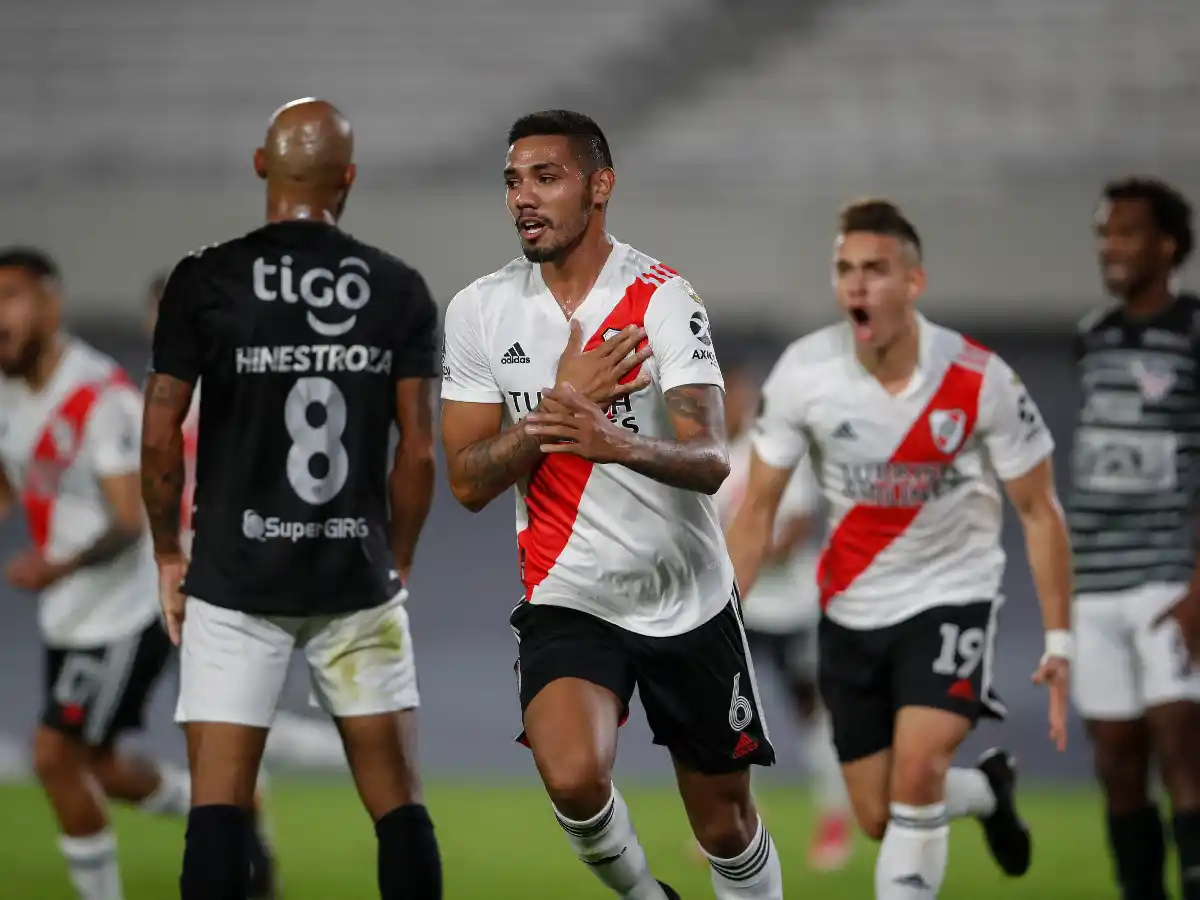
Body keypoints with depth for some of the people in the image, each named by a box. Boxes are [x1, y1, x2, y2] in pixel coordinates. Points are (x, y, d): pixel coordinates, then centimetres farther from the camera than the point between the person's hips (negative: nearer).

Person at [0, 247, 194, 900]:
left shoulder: (104, 398, -23)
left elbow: (130, 524, -27)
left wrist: (61, 567, -44)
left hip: (125, 615, -8)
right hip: (69, 618, 8)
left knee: (55, 758, -9)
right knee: (96, 768, 15)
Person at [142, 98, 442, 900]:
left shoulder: (205, 282, -4)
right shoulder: (400, 291, 1)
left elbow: (160, 438, -5)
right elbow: (420, 453, 0)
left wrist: (169, 551, 9)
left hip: (236, 580, -1)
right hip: (357, 580, 1)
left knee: (219, 802, -1)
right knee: (397, 800, 7)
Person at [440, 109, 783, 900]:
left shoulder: (664, 300, -13)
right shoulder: (481, 310, -2)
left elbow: (710, 462, -25)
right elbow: (469, 481, -4)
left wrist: (617, 442, -46)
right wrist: (562, 403, -18)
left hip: (689, 600, -1)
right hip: (569, 599, 1)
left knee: (726, 826, 8)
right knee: (573, 778, -25)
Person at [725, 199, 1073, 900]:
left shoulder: (980, 381, -20)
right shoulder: (803, 373, -15)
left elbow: (1039, 511, -7)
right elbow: (758, 509, -4)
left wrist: (1059, 642, -9)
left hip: (952, 596, -3)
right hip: (852, 606, 3)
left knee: (916, 770, -25)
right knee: (879, 817, 7)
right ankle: (987, 789, 40)